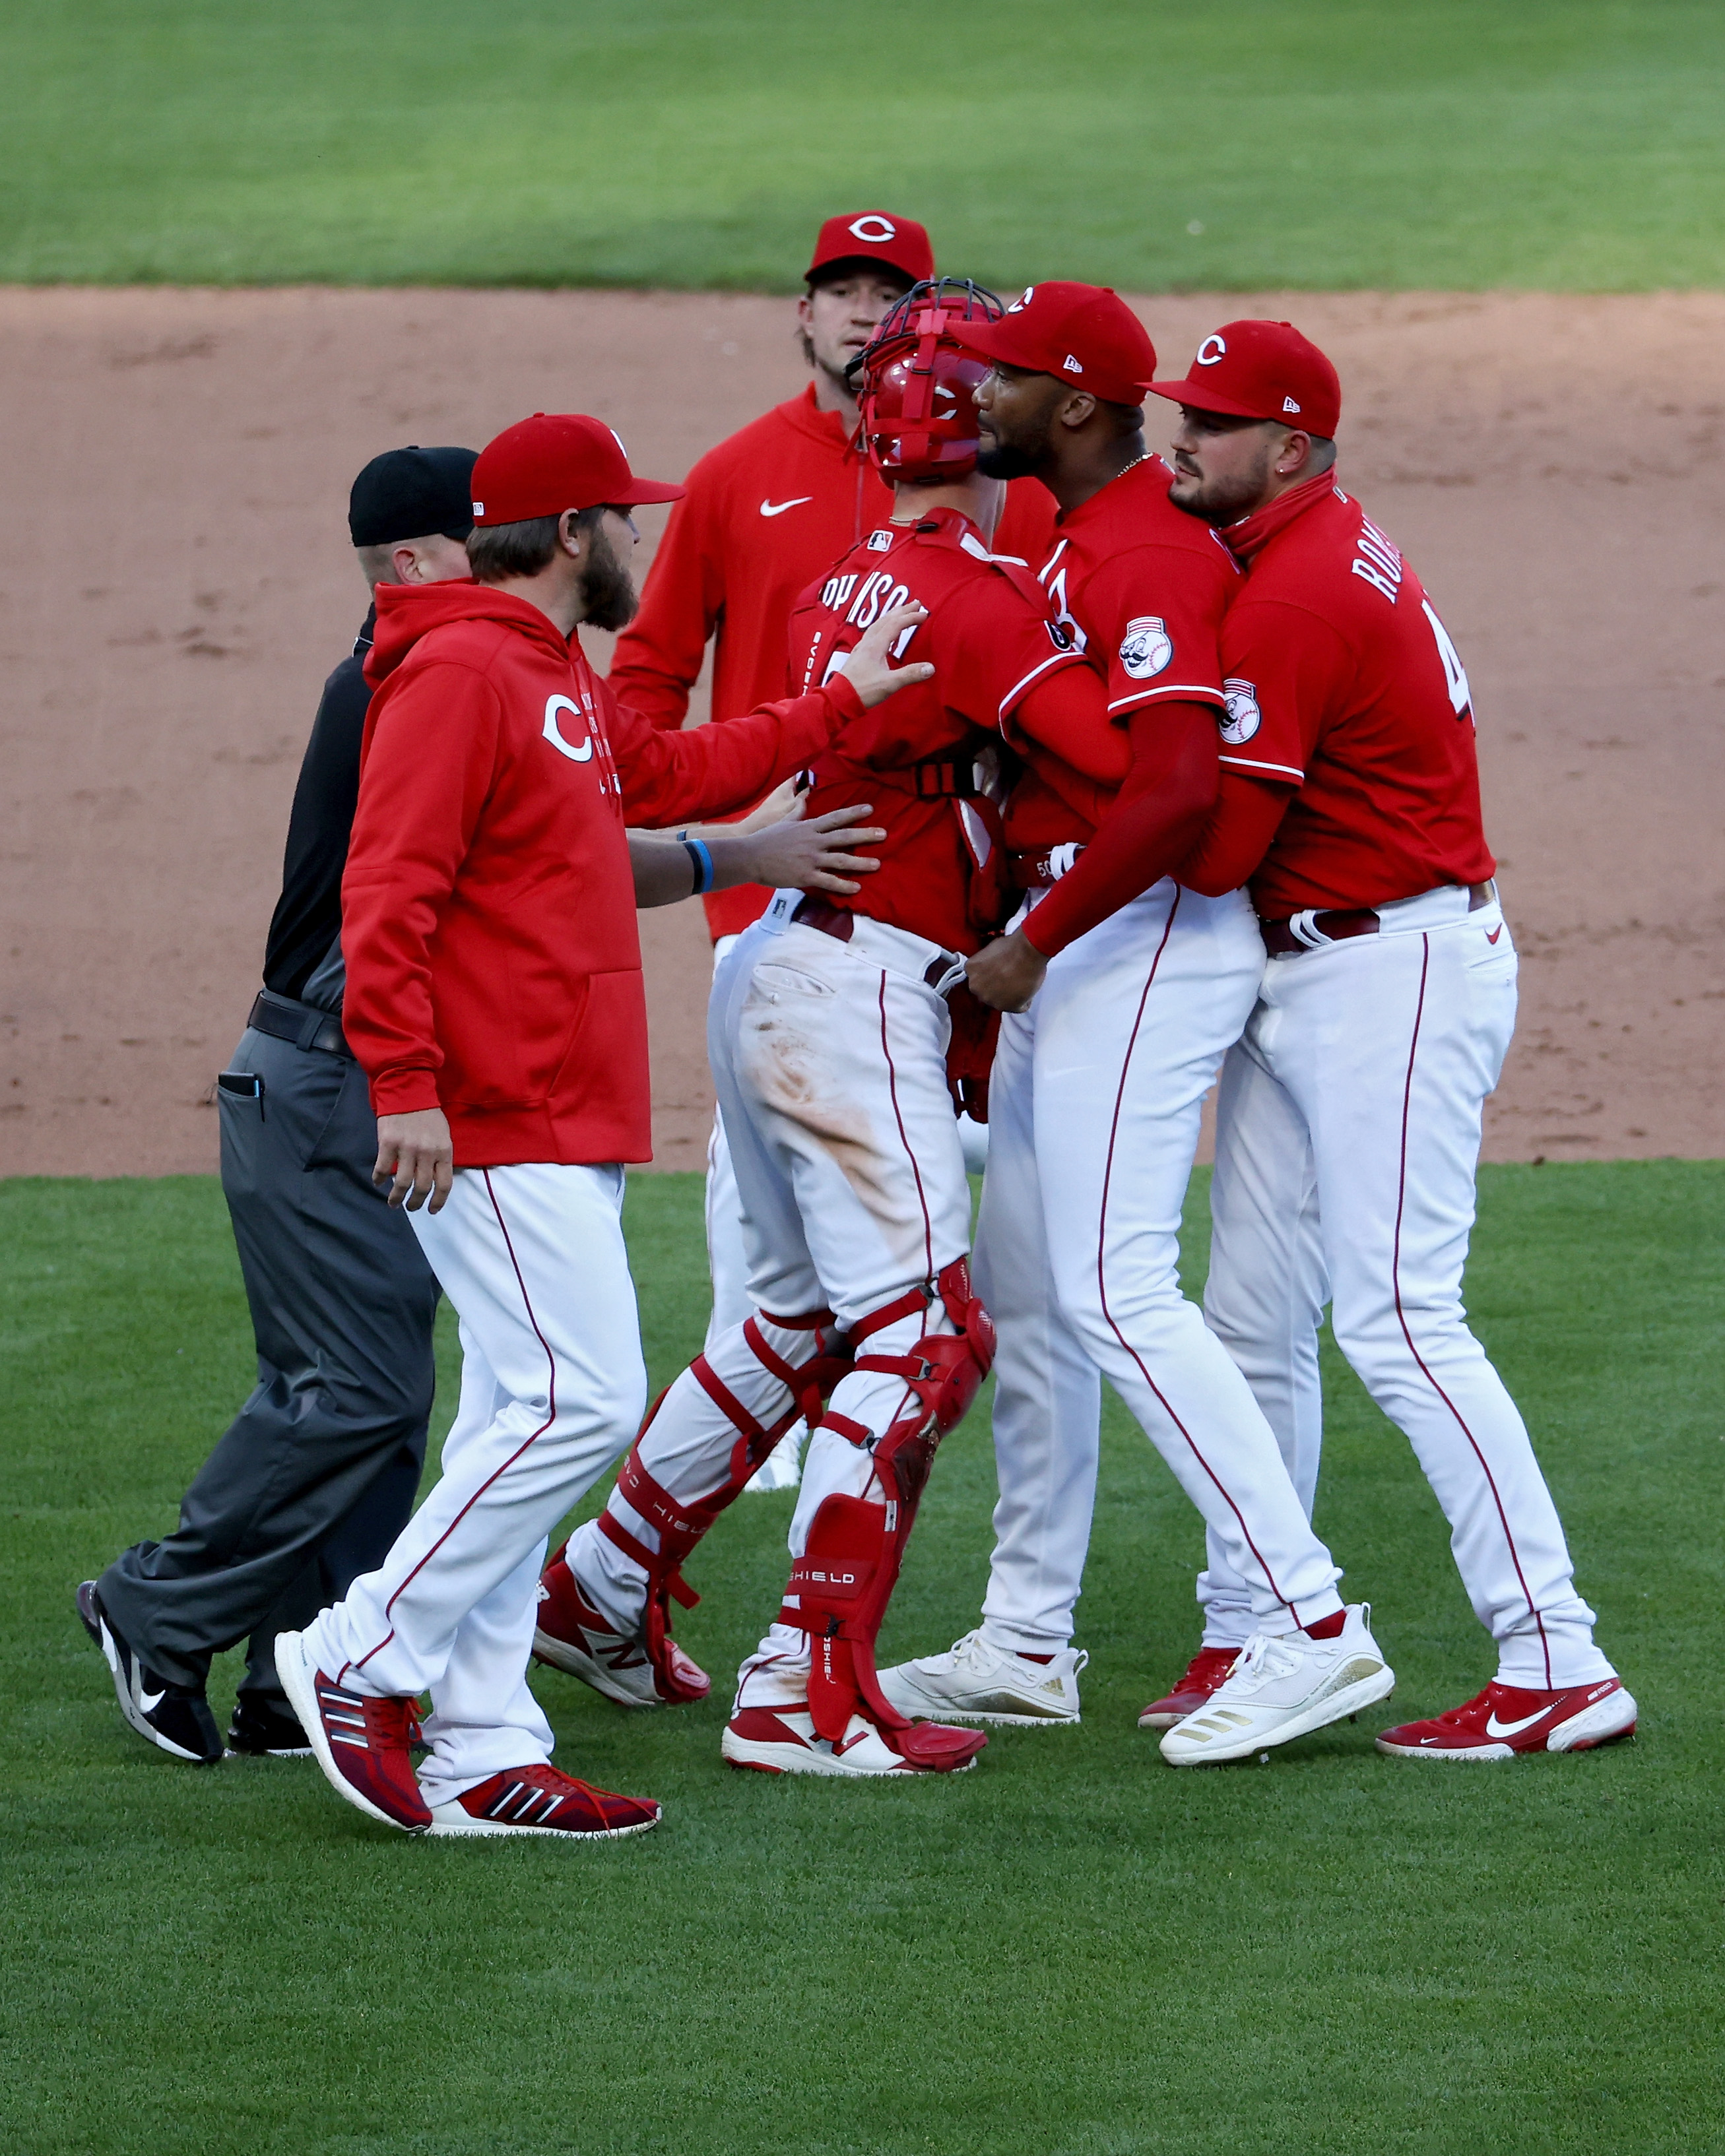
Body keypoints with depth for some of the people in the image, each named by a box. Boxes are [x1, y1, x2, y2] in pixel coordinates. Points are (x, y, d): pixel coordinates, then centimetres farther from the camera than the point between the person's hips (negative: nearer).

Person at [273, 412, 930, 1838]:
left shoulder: (566, 685, 19)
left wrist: (840, 705, 34)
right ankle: (359, 1665, -7)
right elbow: (389, 892, -19)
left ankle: (483, 1758, 8)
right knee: (579, 1401, -14)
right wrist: (406, 1083, -25)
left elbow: (672, 772, 35)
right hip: (497, 1126, -10)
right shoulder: (459, 673, -13)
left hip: (568, 1129, 10)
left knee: (529, 1423, 8)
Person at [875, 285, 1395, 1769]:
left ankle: (1311, 1627, -15)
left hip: (1144, 942, -11)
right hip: (1080, 945, 11)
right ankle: (1026, 1645, 22)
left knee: (1115, 1292, -15)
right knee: (1021, 1288, 14)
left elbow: (1180, 788, -28)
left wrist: (1034, 945, -21)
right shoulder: (1076, 536, 15)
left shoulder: (1143, 558, -18)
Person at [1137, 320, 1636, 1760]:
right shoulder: (1327, 547, 14)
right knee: (1252, 1314, 13)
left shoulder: (1293, 601, -19)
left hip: (1394, 977, -11)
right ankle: (1247, 1638, 22)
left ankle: (1558, 1667, -15)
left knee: (1397, 1318, -14)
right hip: (1303, 978, 11)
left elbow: (1212, 845, -19)